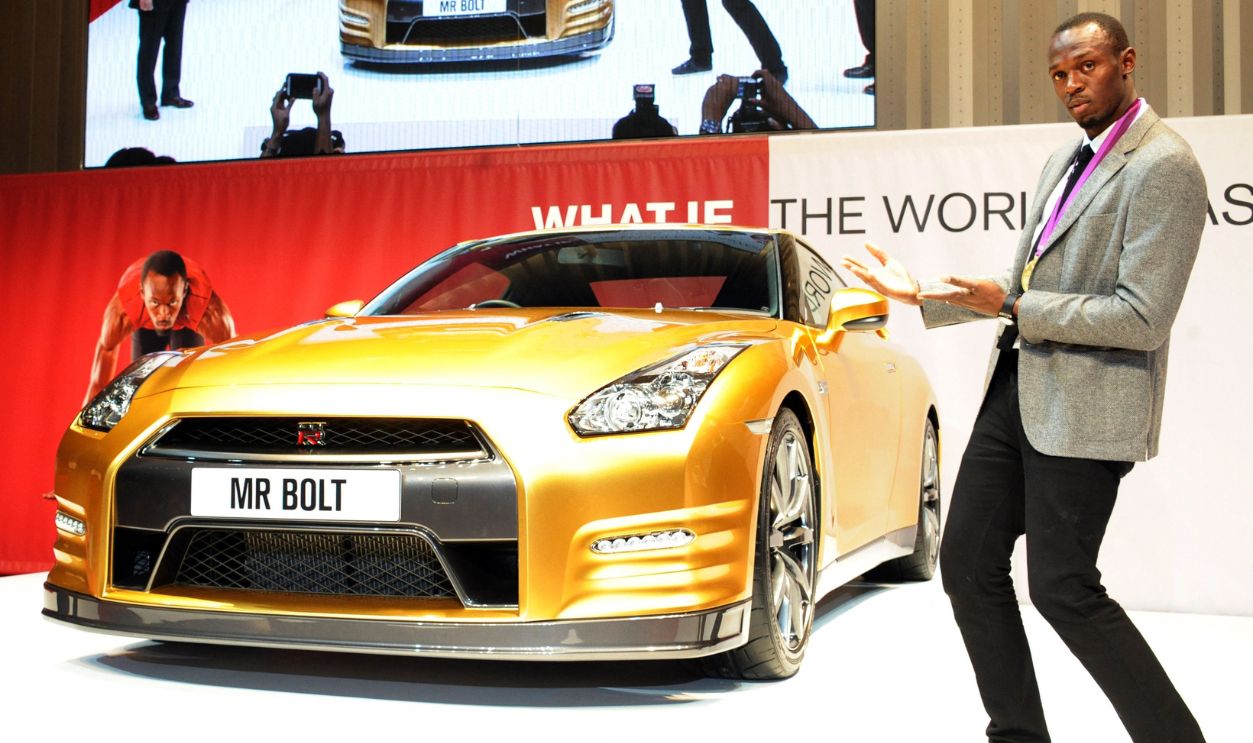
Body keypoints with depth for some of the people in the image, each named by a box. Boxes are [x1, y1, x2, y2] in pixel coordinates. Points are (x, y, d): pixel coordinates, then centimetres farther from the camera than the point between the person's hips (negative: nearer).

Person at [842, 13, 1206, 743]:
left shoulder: (1164, 168, -13)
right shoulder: (1066, 161, 15)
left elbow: (1143, 319, -19)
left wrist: (1011, 308, -16)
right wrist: (921, 295, 13)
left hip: (1084, 408, -9)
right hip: (1017, 389, 9)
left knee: (1063, 589, -5)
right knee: (968, 565, 9)